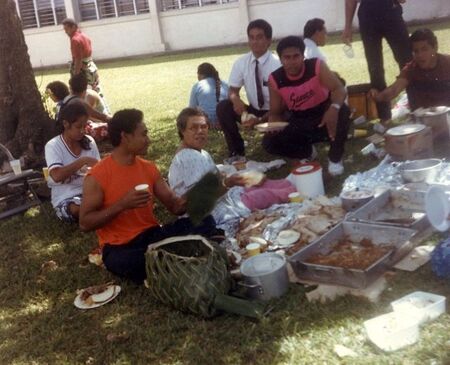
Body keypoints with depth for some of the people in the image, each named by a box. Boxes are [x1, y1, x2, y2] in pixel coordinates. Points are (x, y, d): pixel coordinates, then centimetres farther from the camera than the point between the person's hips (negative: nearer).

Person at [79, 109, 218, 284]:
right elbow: (85, 223, -12)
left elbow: (174, 205, 8)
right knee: (120, 262, -41)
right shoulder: (97, 176, -10)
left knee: (205, 222, -13)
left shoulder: (149, 167, 6)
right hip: (119, 247, -4)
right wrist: (122, 204, -23)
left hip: (152, 235, 5)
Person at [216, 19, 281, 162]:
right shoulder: (241, 63, -7)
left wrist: (260, 120, -35)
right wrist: (235, 99, -30)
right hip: (253, 110, 4)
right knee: (223, 107, -19)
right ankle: (236, 152, -10)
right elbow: (233, 90, -2)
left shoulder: (276, 64, -20)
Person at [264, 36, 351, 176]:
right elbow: (276, 113, -4)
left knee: (342, 111, -36)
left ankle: (335, 158, -9)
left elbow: (340, 89, -28)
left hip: (324, 115, -2)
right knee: (269, 142, -21)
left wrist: (334, 108, -50)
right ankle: (307, 152, 11)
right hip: (299, 123, 2)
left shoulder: (317, 66, -18)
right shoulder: (275, 80, -13)